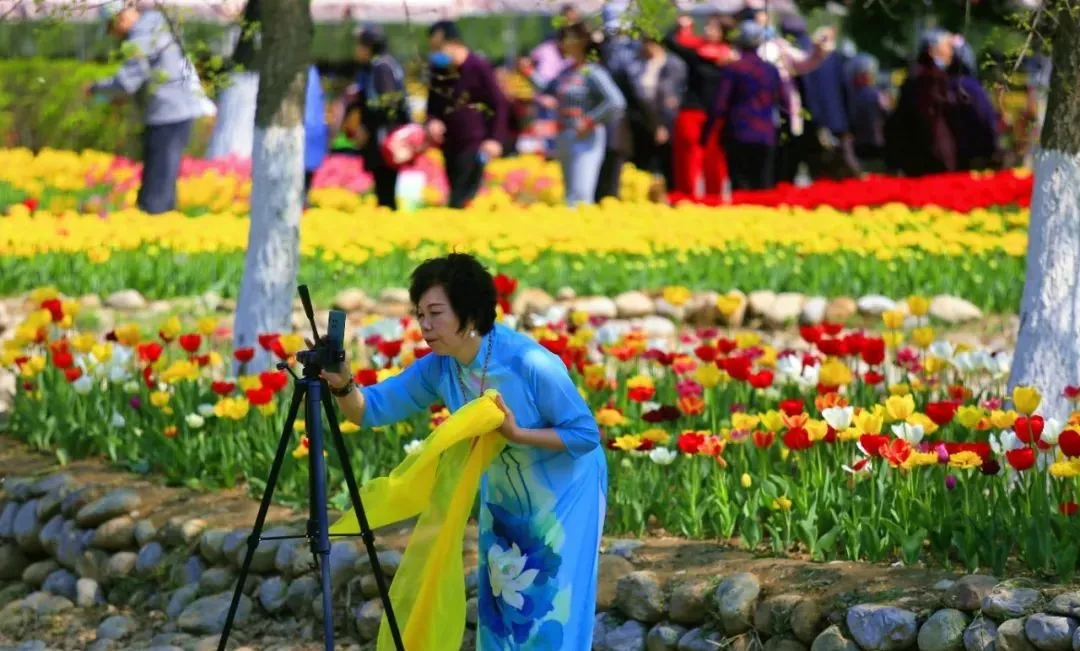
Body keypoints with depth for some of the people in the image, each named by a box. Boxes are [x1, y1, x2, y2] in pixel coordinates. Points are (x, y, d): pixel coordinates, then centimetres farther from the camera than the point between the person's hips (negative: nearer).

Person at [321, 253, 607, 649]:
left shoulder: (531, 364, -32)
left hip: (564, 495, -6)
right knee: (502, 612, 11)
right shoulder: (438, 369, -15)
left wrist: (518, 433, -34)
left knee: (552, 617, -5)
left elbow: (586, 435, -24)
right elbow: (371, 409, -14)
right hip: (504, 503, 6)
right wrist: (342, 385, -35)